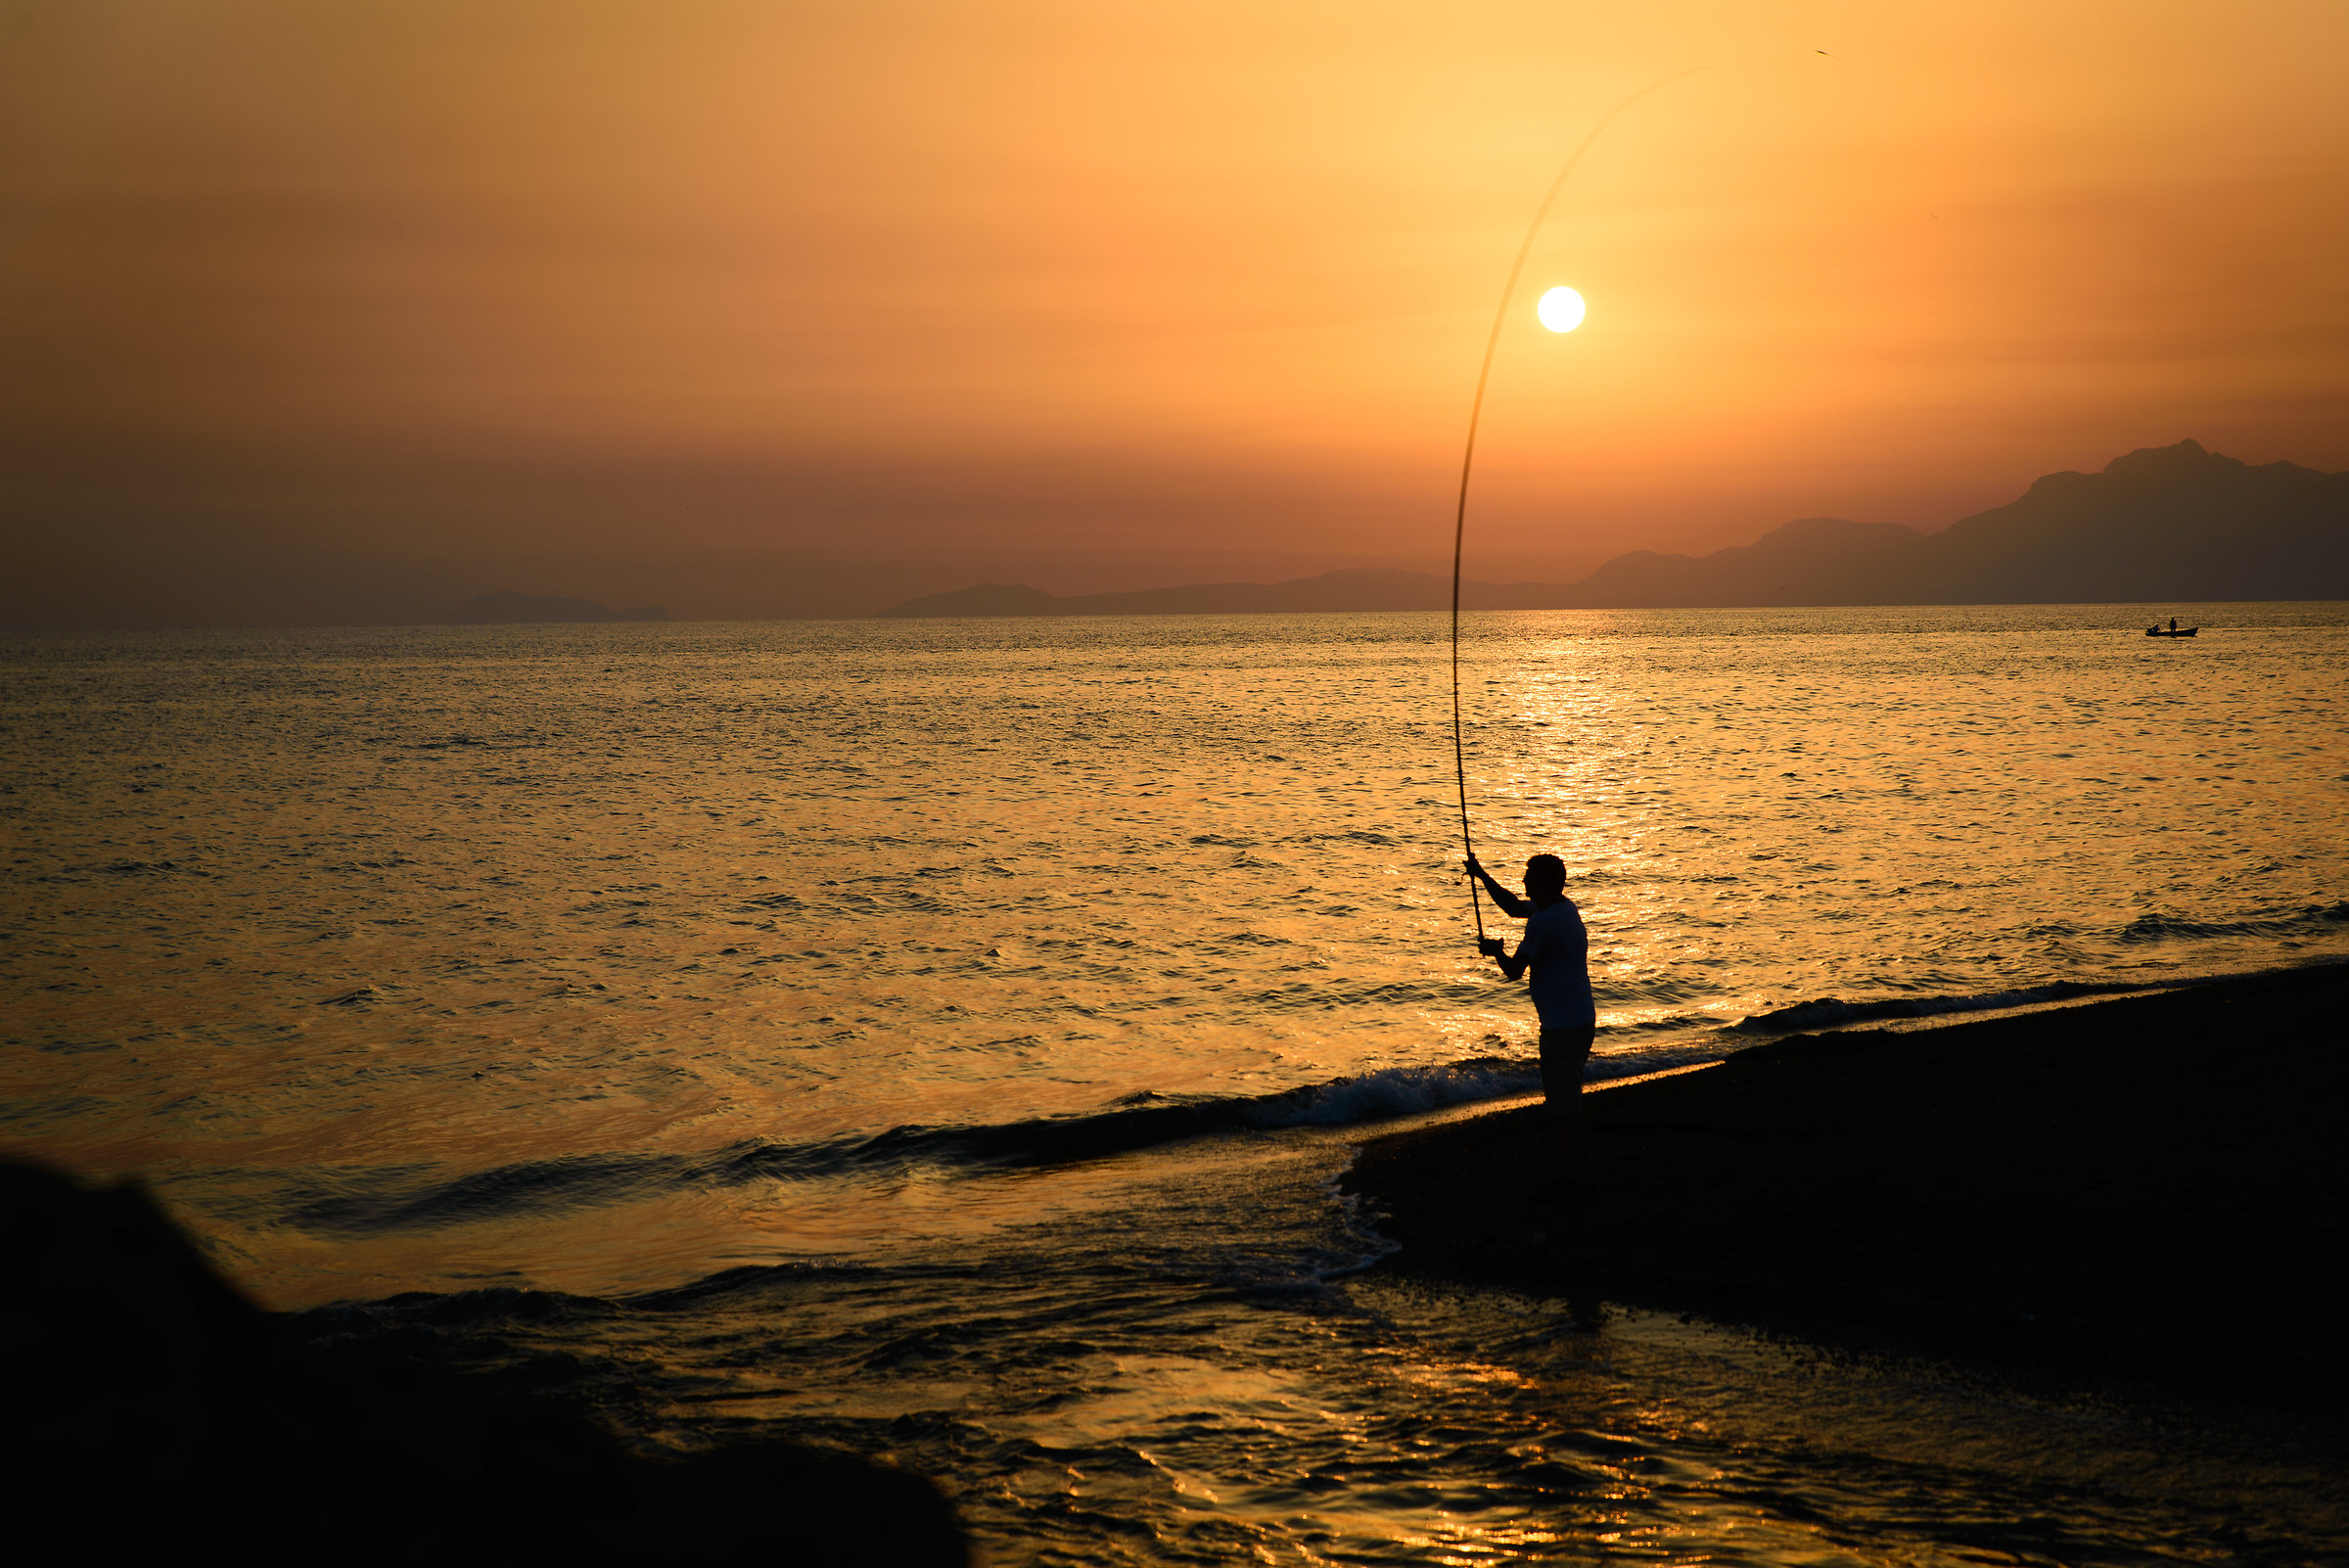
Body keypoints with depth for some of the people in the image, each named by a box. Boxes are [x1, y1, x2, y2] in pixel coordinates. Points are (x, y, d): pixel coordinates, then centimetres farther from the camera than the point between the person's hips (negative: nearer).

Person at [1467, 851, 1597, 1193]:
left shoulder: (1543, 923, -19)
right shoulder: (1564, 908, 11)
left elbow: (1513, 970, -13)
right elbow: (1514, 907, 27)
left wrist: (1495, 950, 8)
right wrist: (1482, 876, 31)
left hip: (1563, 1027, -10)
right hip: (1581, 1021, 10)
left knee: (1565, 1107, -5)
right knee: (1566, 1104, 17)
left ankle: (1575, 1181, -2)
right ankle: (1572, 1178, 23)